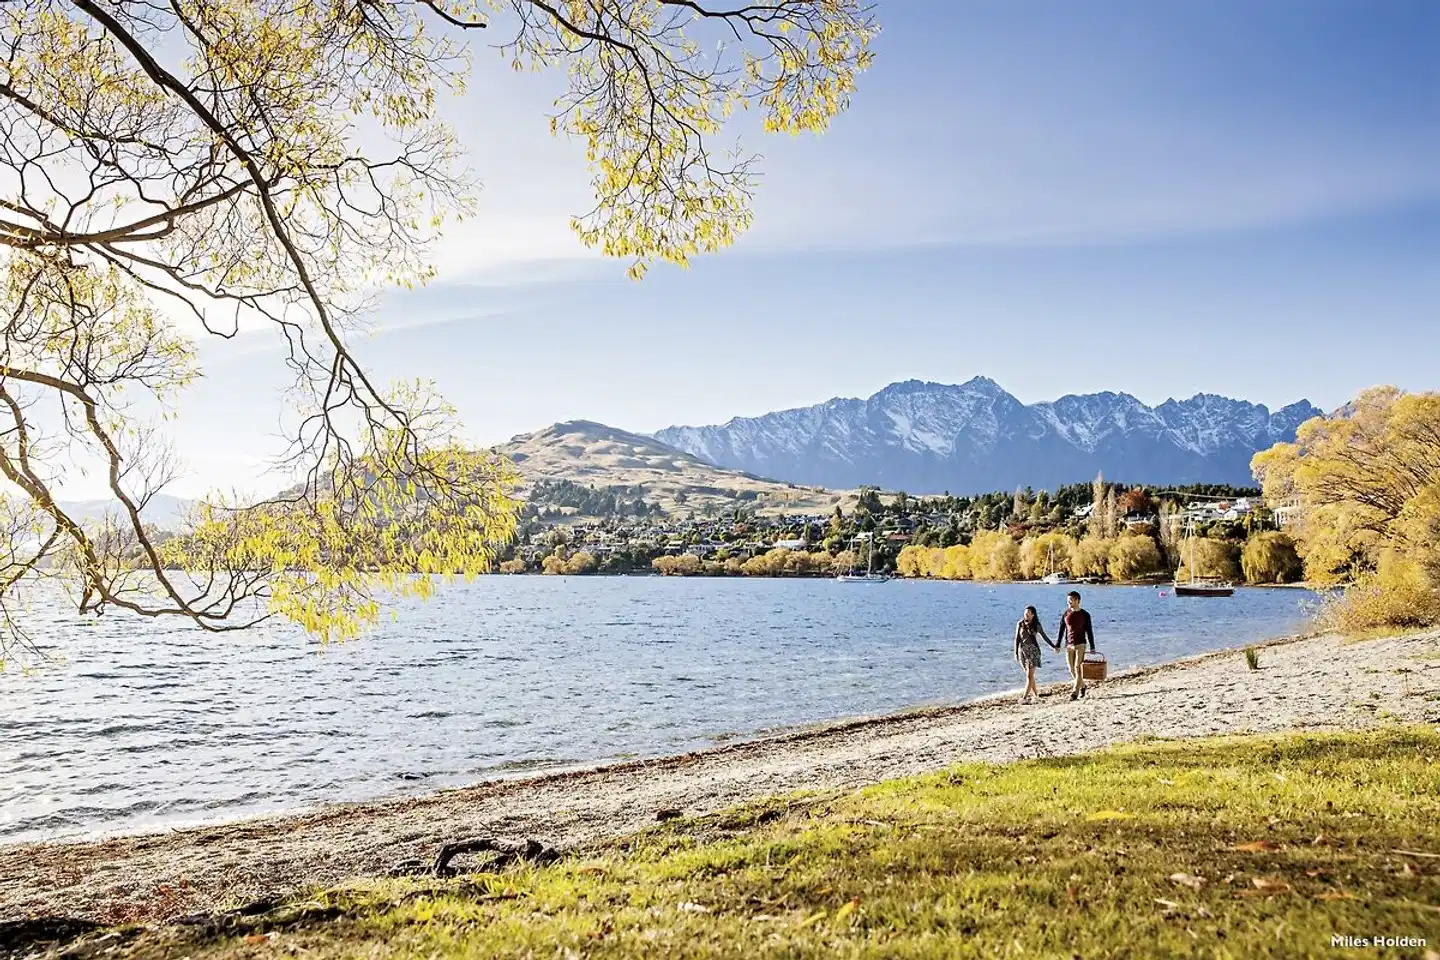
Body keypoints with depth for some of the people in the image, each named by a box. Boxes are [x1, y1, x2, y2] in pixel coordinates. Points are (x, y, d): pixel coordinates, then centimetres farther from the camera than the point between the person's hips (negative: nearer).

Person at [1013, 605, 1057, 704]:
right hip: (1022, 650, 3)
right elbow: (1017, 639, 5)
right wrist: (1016, 653, 2)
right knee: (1029, 675, 9)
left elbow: (1045, 636, 11)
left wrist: (1054, 646, 11)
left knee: (1030, 675, -9)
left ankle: (1025, 697, -11)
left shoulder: (1036, 625, 0)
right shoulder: (1020, 624, 4)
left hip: (1032, 651, -3)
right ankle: (1035, 694, 22)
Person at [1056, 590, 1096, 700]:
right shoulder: (1065, 614, 6)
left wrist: (1092, 647, 1)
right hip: (1069, 645, 4)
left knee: (1078, 669, -9)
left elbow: (1089, 631, 3)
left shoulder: (1084, 614, -1)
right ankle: (1082, 685, 30)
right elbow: (1061, 631, 10)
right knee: (1072, 669, 7)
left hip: (1080, 645, -4)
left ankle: (1075, 692, -8)